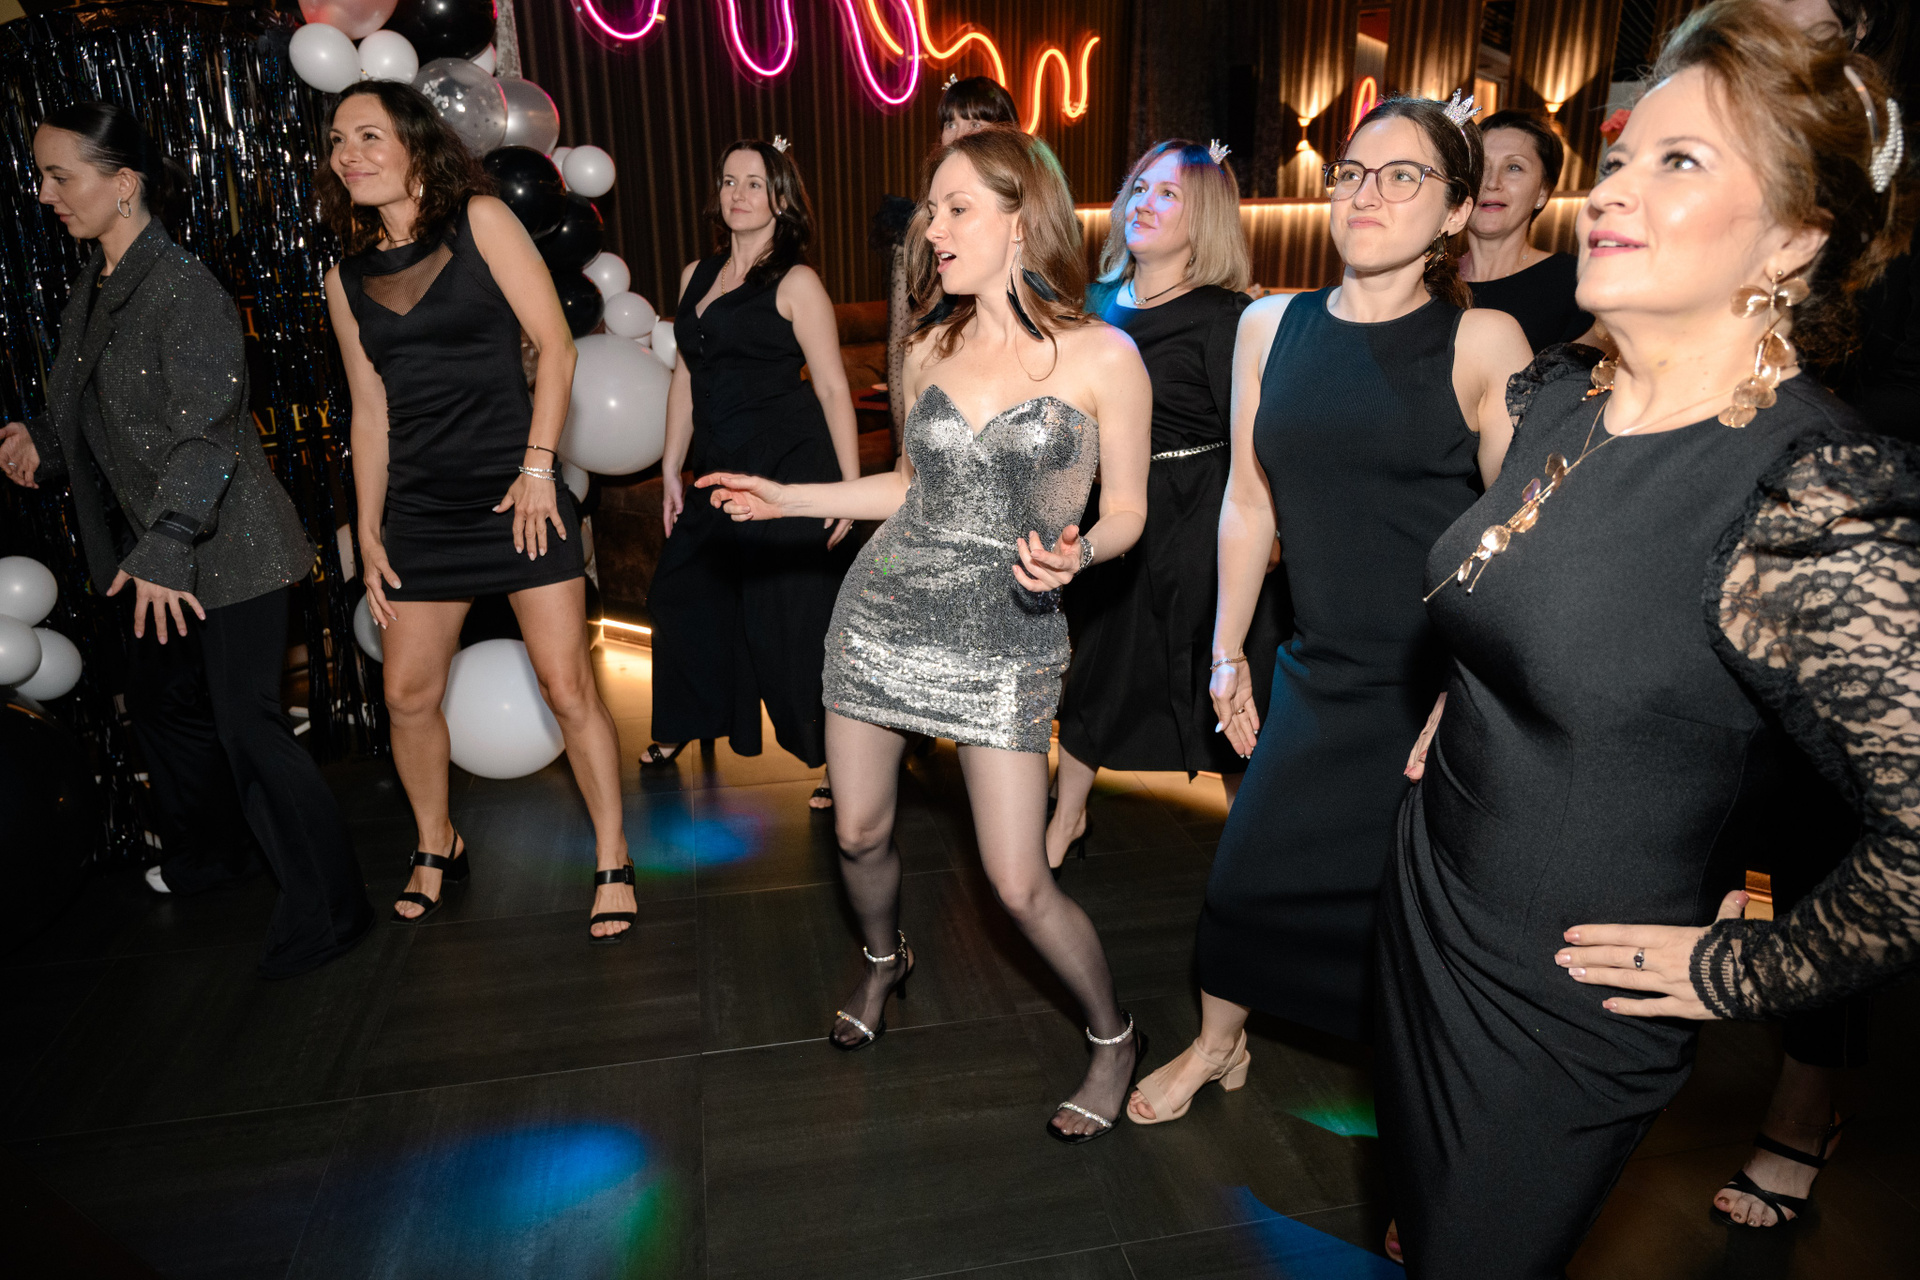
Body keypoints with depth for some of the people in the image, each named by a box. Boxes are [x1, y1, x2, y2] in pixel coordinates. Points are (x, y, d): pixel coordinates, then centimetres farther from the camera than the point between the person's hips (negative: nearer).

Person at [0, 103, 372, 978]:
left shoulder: (183, 290, -17)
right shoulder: (92, 292, 10)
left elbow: (204, 436, -22)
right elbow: (99, 417, 20)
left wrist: (162, 550, -25)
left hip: (228, 549, -10)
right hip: (158, 546, 10)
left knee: (247, 724, -7)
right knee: (161, 701, 22)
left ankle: (326, 910, 5)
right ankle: (208, 855, 45)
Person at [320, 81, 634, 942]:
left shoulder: (480, 222, -1)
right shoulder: (346, 279, 11)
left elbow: (555, 346, -5)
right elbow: (369, 411, 13)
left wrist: (538, 467, -12)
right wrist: (367, 531, 10)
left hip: (515, 490, -4)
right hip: (420, 508, 5)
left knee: (567, 686, -5)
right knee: (408, 693, 9)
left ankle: (612, 863, 10)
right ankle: (436, 848, 33)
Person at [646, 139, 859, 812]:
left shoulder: (795, 282, -6)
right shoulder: (696, 276, 14)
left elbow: (833, 388, -9)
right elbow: (685, 378, 18)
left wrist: (850, 485, -13)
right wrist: (671, 469, 16)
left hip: (788, 470, -7)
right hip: (719, 472, 7)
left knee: (793, 616, -4)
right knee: (683, 594, 17)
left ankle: (839, 758, 12)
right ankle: (682, 727, 41)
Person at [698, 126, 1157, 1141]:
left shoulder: (1101, 357, -8)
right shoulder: (932, 350, 5)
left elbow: (1125, 511, -2)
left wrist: (1076, 552, -23)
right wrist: (785, 498, 13)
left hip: (1006, 641, -4)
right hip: (883, 613, 5)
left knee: (1018, 884, -2)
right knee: (858, 833, 15)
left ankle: (1113, 1038, 27)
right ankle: (884, 960, 49)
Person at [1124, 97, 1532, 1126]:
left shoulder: (1484, 343, -6)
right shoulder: (1270, 327, 5)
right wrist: (1227, 654, 12)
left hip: (1448, 683, -3)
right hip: (1321, 674, 3)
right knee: (1250, 870, 11)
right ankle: (1217, 1044, 39)